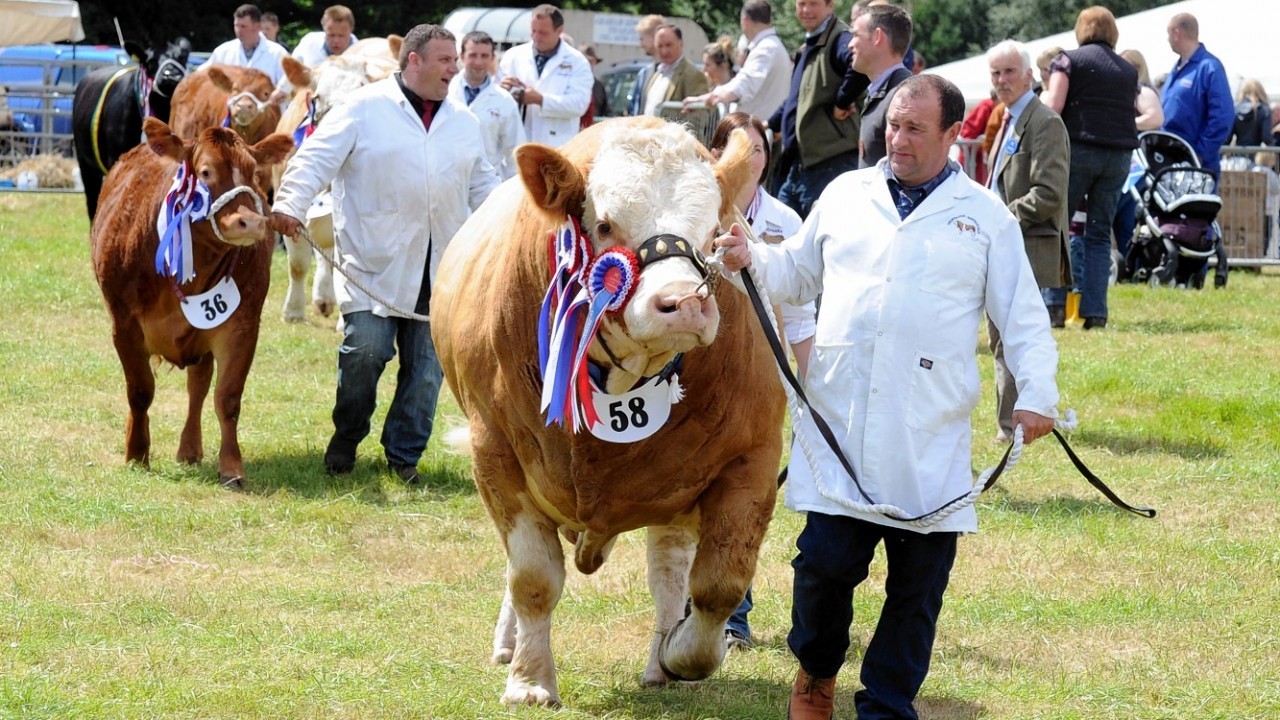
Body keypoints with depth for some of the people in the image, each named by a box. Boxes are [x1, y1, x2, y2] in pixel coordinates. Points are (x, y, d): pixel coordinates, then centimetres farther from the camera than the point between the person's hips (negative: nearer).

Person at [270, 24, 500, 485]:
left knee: (427, 365, 3)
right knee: (365, 349, -13)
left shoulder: (463, 122, 16)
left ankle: (404, 455, 17)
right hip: (374, 264, -5)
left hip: (439, 269, 5)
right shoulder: (365, 109, -3)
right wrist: (291, 205, -24)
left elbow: (481, 184, 26)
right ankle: (346, 441, 11)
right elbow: (317, 158, -10)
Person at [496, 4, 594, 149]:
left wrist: (540, 99, -19)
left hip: (556, 148, -2)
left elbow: (579, 103, -9)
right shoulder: (513, 56, 10)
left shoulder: (577, 62, 3)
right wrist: (501, 89, -14)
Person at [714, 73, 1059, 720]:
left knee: (918, 581, 2)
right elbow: (796, 274, 23)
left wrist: (1036, 393, -6)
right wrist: (751, 258, 3)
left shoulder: (985, 217, 8)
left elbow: (1022, 316, 7)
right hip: (839, 423, 1)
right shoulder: (845, 195, 14)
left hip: (930, 441, -1)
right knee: (826, 562, -4)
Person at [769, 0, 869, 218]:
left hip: (830, 162, -11)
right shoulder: (808, 47, 21)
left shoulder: (838, 39, -12)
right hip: (798, 164, 11)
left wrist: (842, 102, -25)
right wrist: (771, 125, 41)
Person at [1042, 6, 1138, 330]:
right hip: (1119, 155, 4)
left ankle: (1055, 303, -4)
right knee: (1100, 234, 7)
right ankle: (1095, 311, -1)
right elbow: (1132, 115, 14)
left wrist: (1043, 97, 11)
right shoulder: (1129, 70, 14)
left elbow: (1053, 107, -9)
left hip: (1079, 149, -4)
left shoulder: (1069, 60, 1)